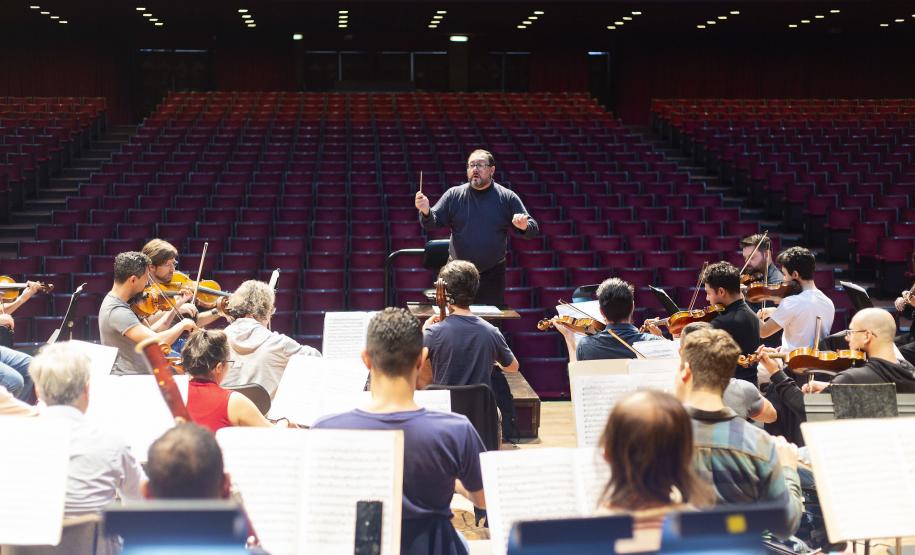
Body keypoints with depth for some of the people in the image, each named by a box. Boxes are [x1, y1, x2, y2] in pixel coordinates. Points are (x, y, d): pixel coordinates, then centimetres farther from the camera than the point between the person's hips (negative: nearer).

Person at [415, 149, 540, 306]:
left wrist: (524, 226, -23)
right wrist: (425, 212, -23)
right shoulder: (454, 195, 3)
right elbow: (433, 222, 0)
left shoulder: (508, 197, 1)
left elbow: (534, 229, 1)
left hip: (492, 275, 0)